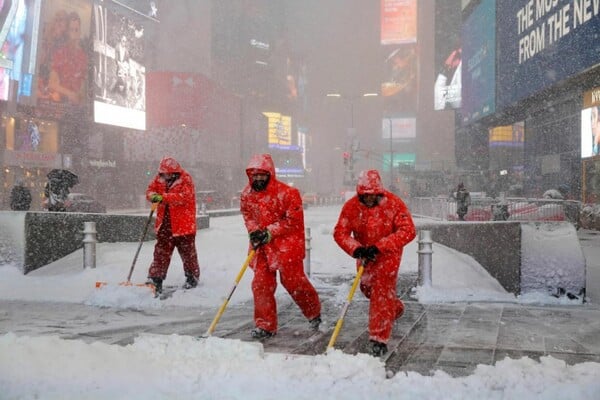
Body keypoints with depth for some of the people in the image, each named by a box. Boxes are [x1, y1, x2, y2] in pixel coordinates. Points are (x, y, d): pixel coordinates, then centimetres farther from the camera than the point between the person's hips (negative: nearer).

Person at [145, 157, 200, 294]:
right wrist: (153, 195, -20)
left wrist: (163, 197, -31)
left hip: (184, 224, -4)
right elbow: (150, 189, 5)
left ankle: (192, 277, 22)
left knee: (187, 252, 7)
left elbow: (184, 196, -24)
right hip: (164, 223, 5)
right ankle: (155, 279, 8)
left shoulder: (186, 180, -12)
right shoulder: (159, 178, 6)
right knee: (161, 251, 4)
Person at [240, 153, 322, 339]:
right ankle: (265, 324, 12)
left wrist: (269, 232, -18)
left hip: (286, 242, -5)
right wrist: (254, 231, -6)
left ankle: (314, 311, 24)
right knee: (261, 283, 1)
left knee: (293, 280, -2)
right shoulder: (247, 195, 3)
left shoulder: (287, 193, -16)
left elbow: (293, 221, -15)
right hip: (261, 246, 5)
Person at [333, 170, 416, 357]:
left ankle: (379, 339, -6)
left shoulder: (394, 203, -22)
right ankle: (395, 308, 50)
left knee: (382, 292, -13)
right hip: (364, 255, 4)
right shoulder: (351, 206, -15)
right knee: (367, 288, 19)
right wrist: (356, 249, -34)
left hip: (388, 254, -4)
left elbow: (408, 231, -26)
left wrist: (379, 247, -34)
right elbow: (340, 232, -15)